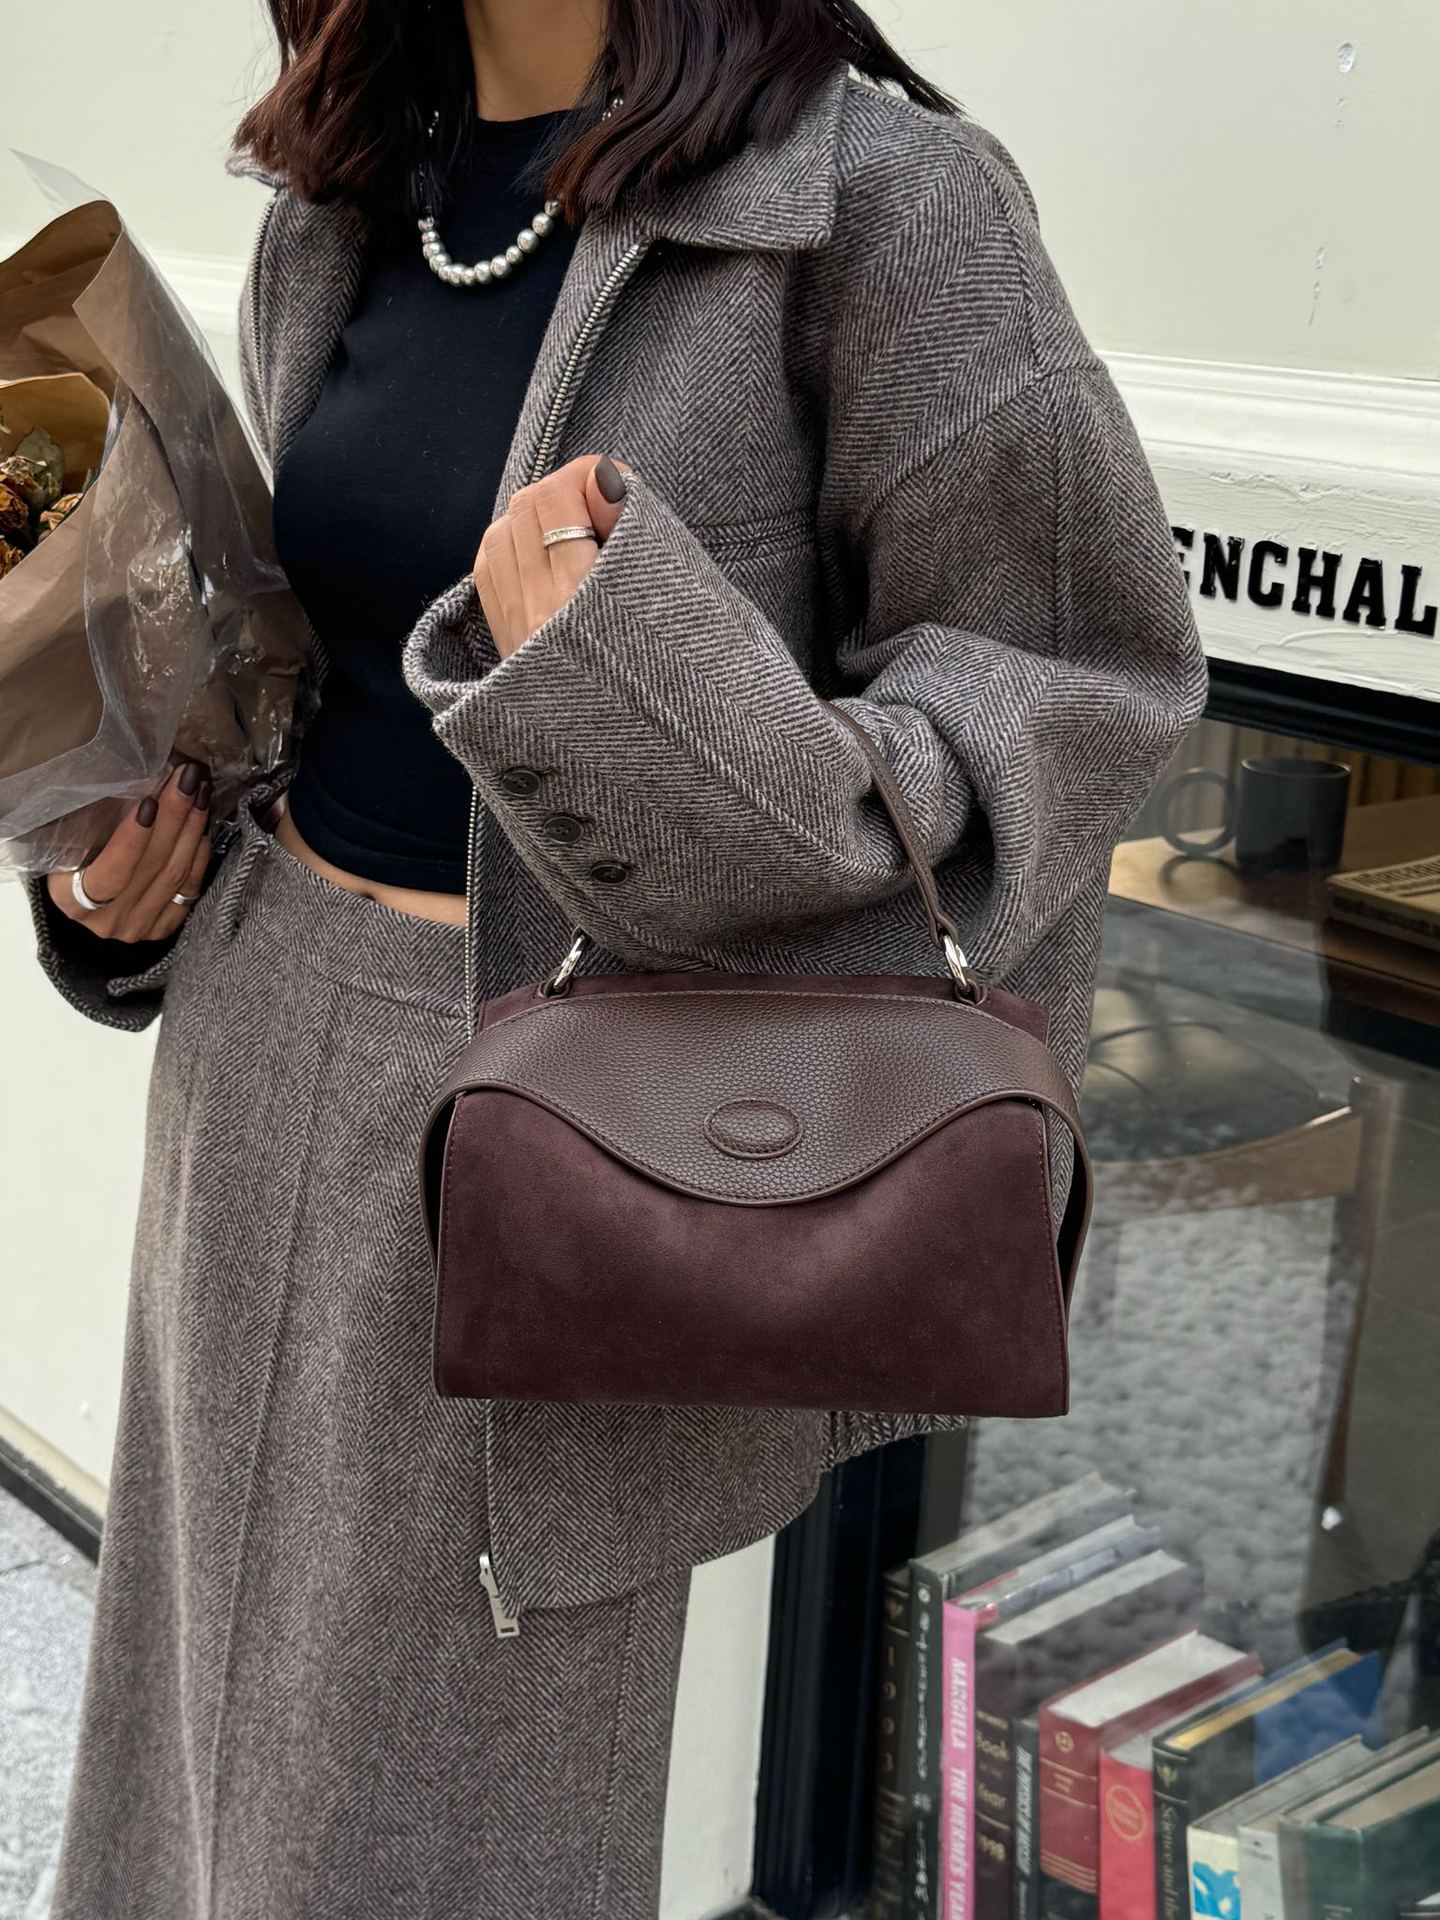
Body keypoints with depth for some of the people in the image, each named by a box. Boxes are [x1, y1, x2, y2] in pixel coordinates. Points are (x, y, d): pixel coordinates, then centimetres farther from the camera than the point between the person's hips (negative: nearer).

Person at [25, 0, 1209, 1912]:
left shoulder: (873, 194, -15)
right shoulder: (339, 200, 7)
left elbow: (1075, 666, -13)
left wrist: (636, 690, -27)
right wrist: (134, 876, 3)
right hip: (266, 1044, 6)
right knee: (234, 1723, 21)